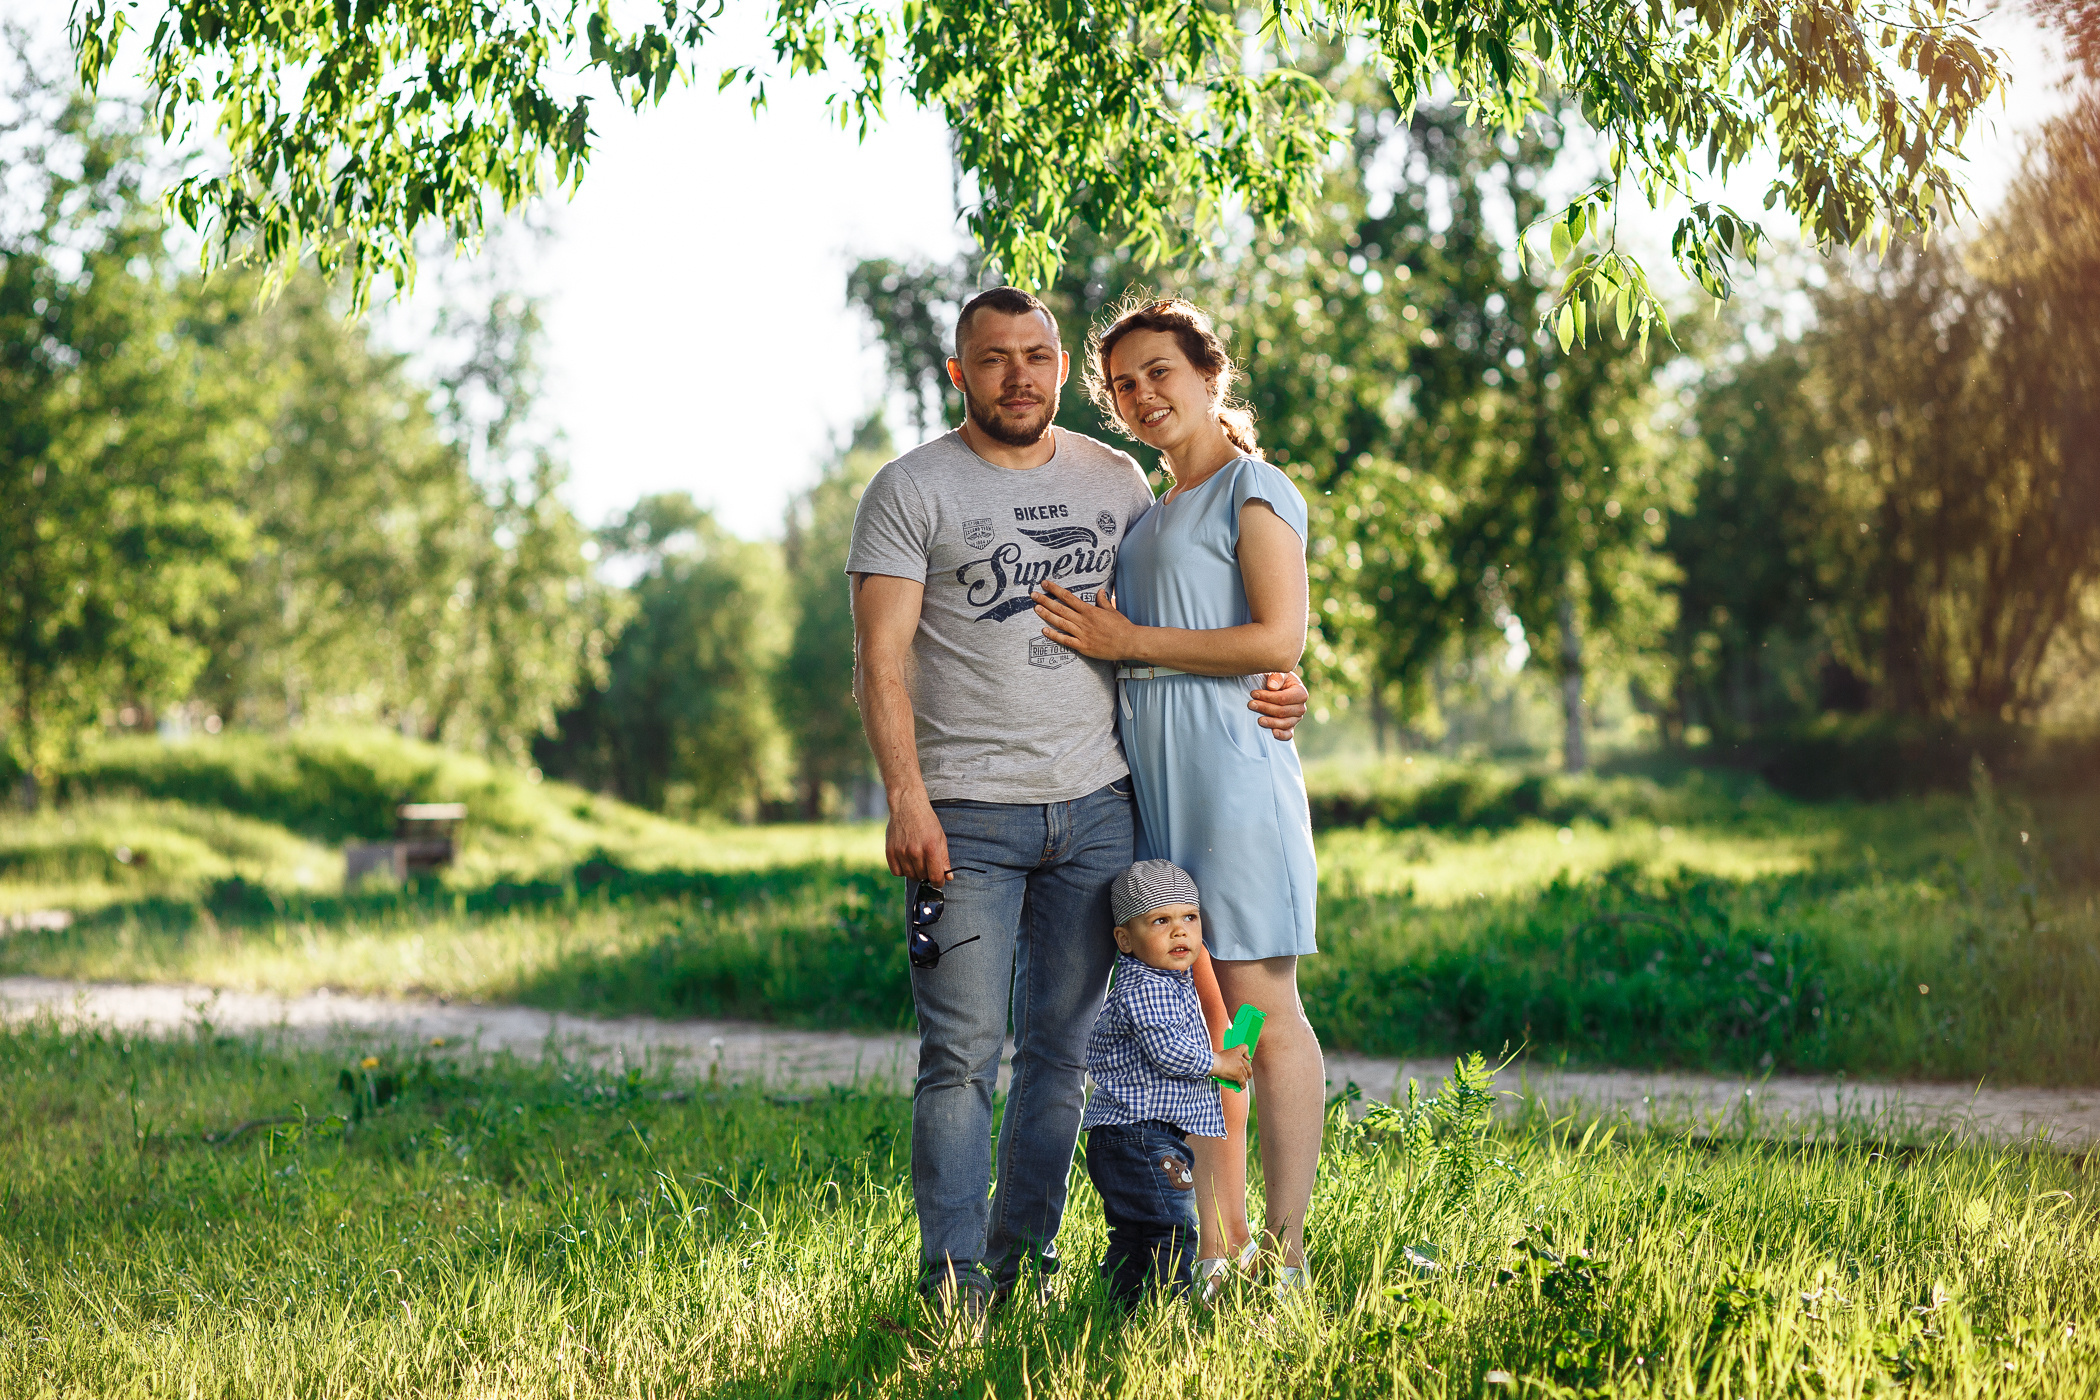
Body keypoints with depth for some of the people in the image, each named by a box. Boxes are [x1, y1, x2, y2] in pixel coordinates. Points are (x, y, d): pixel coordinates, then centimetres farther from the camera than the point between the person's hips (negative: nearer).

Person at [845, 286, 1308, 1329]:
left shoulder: (1116, 481, 12)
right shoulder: (912, 491, 0)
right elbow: (881, 660, -6)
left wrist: (1266, 692, 5)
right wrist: (905, 797, -17)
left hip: (1098, 806, 4)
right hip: (968, 813, -4)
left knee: (1063, 1049, 7)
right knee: (962, 1053, -5)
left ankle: (1025, 1254, 16)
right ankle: (955, 1278, 1)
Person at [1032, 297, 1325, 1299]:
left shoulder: (1254, 489, -1)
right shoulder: (1151, 512, 22)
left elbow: (1278, 640, -13)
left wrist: (1125, 640, -10)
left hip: (1232, 768, -8)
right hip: (1151, 780, 8)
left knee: (1259, 1009, -7)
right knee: (1191, 1018, 6)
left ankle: (1284, 1259, -5)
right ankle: (1219, 1252, 10)